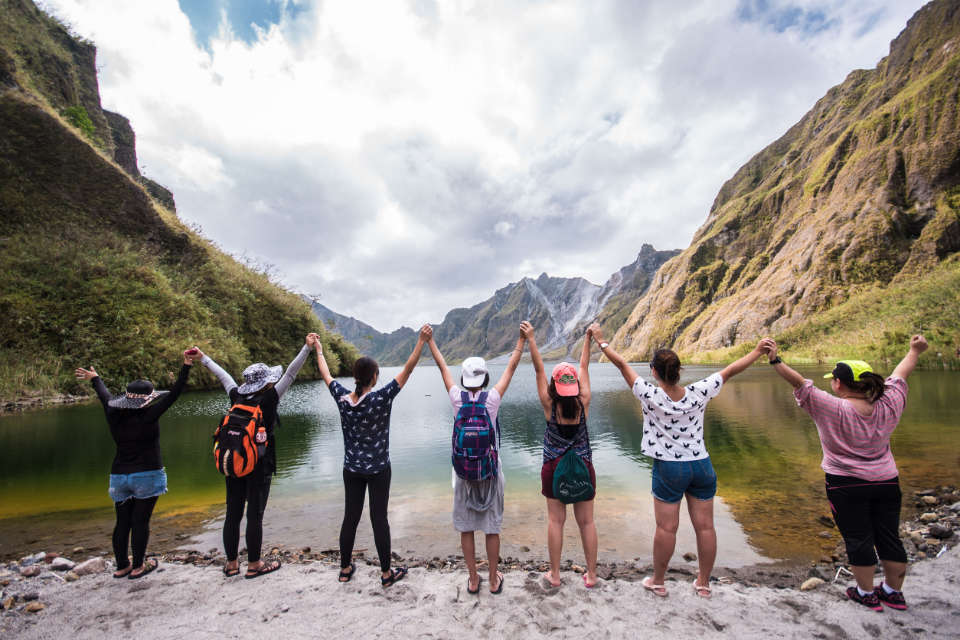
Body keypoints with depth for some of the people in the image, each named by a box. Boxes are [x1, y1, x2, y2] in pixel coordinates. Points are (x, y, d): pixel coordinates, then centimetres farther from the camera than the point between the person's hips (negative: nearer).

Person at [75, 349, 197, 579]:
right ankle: (138, 566, 14)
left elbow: (105, 397, 21)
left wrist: (95, 378, 40)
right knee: (140, 521, 4)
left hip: (119, 475, 6)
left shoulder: (114, 415, 1)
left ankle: (122, 566, 25)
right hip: (147, 474, -6)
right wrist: (186, 365, -21)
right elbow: (173, 394, -20)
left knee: (122, 522, 14)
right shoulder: (147, 416, -15)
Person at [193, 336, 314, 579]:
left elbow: (222, 375, 12)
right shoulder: (269, 399, -14)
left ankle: (231, 563, 28)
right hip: (259, 466, -5)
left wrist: (203, 357, 26)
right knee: (255, 515, 5)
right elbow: (291, 373, -17)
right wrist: (307, 347, -17)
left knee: (233, 514, 14)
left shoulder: (237, 397, -1)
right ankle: (254, 565, 17)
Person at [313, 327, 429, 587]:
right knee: (379, 518, 6)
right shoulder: (381, 398, -21)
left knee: (350, 517, 16)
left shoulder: (342, 399, -9)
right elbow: (407, 370, -22)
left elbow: (326, 375, 7)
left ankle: (345, 569, 32)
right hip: (378, 470, -4)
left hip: (352, 469, 4)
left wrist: (319, 350, 22)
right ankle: (387, 573, 19)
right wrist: (421, 340, -21)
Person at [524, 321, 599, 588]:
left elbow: (539, 369, -11)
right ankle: (591, 575, 23)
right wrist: (588, 338, 7)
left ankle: (555, 574, 21)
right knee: (586, 521, 12)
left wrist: (530, 339, -9)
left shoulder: (549, 405, -12)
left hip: (554, 467, -1)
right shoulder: (583, 403, -10)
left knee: (555, 520, 9)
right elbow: (584, 367, -1)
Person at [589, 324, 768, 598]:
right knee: (705, 526, 13)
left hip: (669, 468, -3)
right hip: (702, 465, 4)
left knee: (666, 528, 6)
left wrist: (601, 342, 1)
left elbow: (622, 364, -9)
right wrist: (758, 351, 13)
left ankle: (658, 582, 22)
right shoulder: (698, 393, -9)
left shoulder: (651, 395, -16)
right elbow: (729, 370, 2)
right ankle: (704, 583, 29)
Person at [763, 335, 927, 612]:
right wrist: (915, 351, 27)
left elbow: (800, 384, -27)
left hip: (846, 485, -5)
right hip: (886, 483, 6)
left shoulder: (834, 410, -21)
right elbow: (899, 375, 11)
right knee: (889, 537, 17)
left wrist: (776, 361, -26)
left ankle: (867, 593, 23)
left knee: (858, 540, 8)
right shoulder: (888, 406, -5)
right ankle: (893, 592, 34)